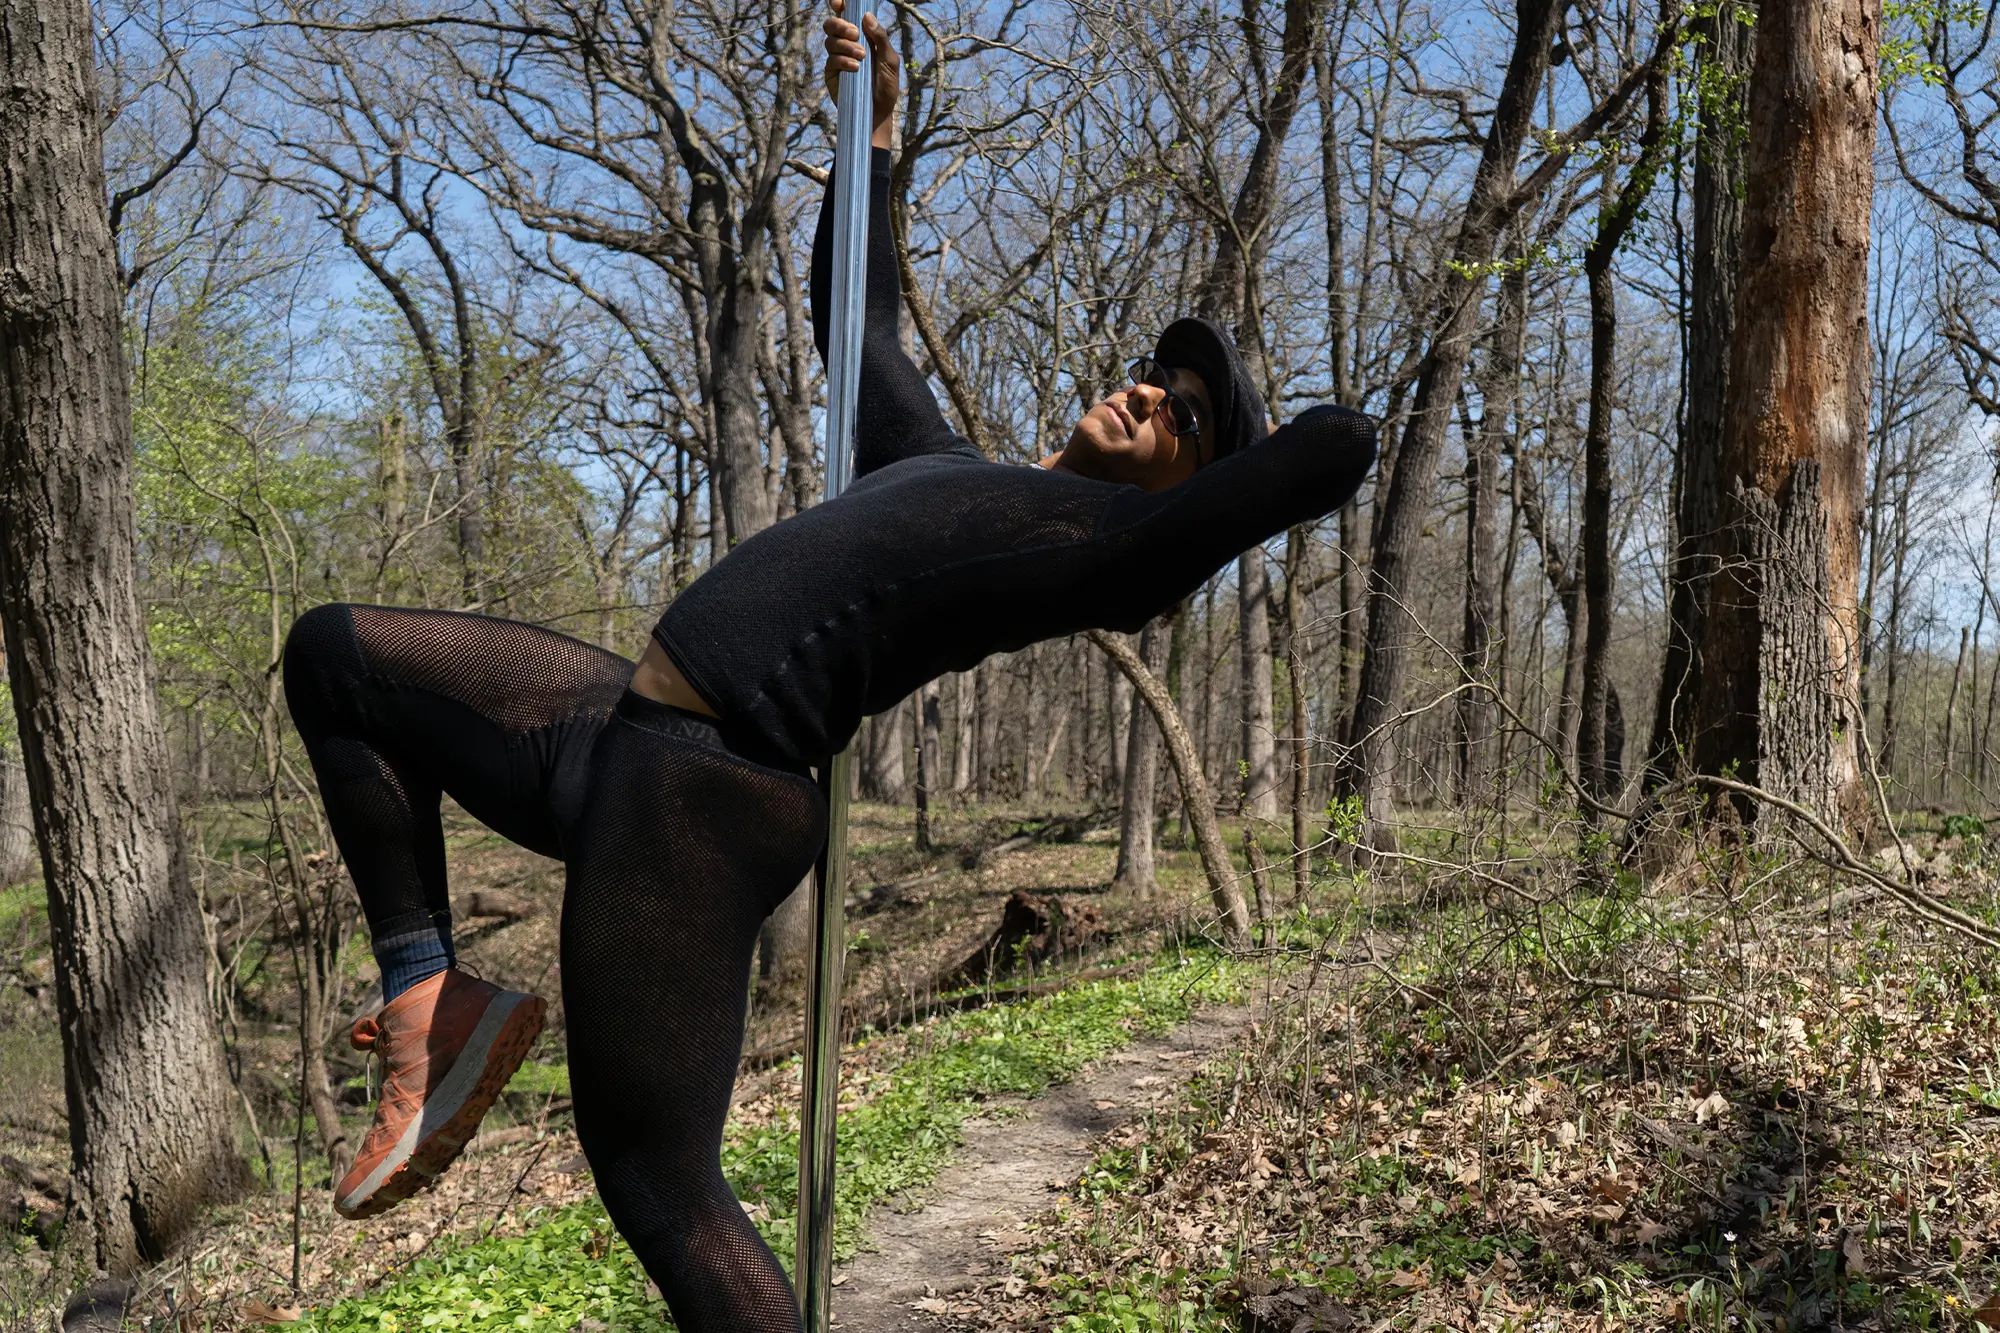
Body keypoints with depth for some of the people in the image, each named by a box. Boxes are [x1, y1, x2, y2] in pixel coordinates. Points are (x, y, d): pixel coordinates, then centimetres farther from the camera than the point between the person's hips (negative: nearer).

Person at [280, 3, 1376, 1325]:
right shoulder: (944, 467, 22)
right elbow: (861, 313, 38)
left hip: (710, 790, -9)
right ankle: (438, 1004, 7)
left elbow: (1345, 445, -12)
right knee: (332, 652, 19)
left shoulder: (1114, 539, -4)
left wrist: (1245, 450, 10)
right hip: (615, 735, 10)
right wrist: (875, 135, 37)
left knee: (661, 1183, -10)